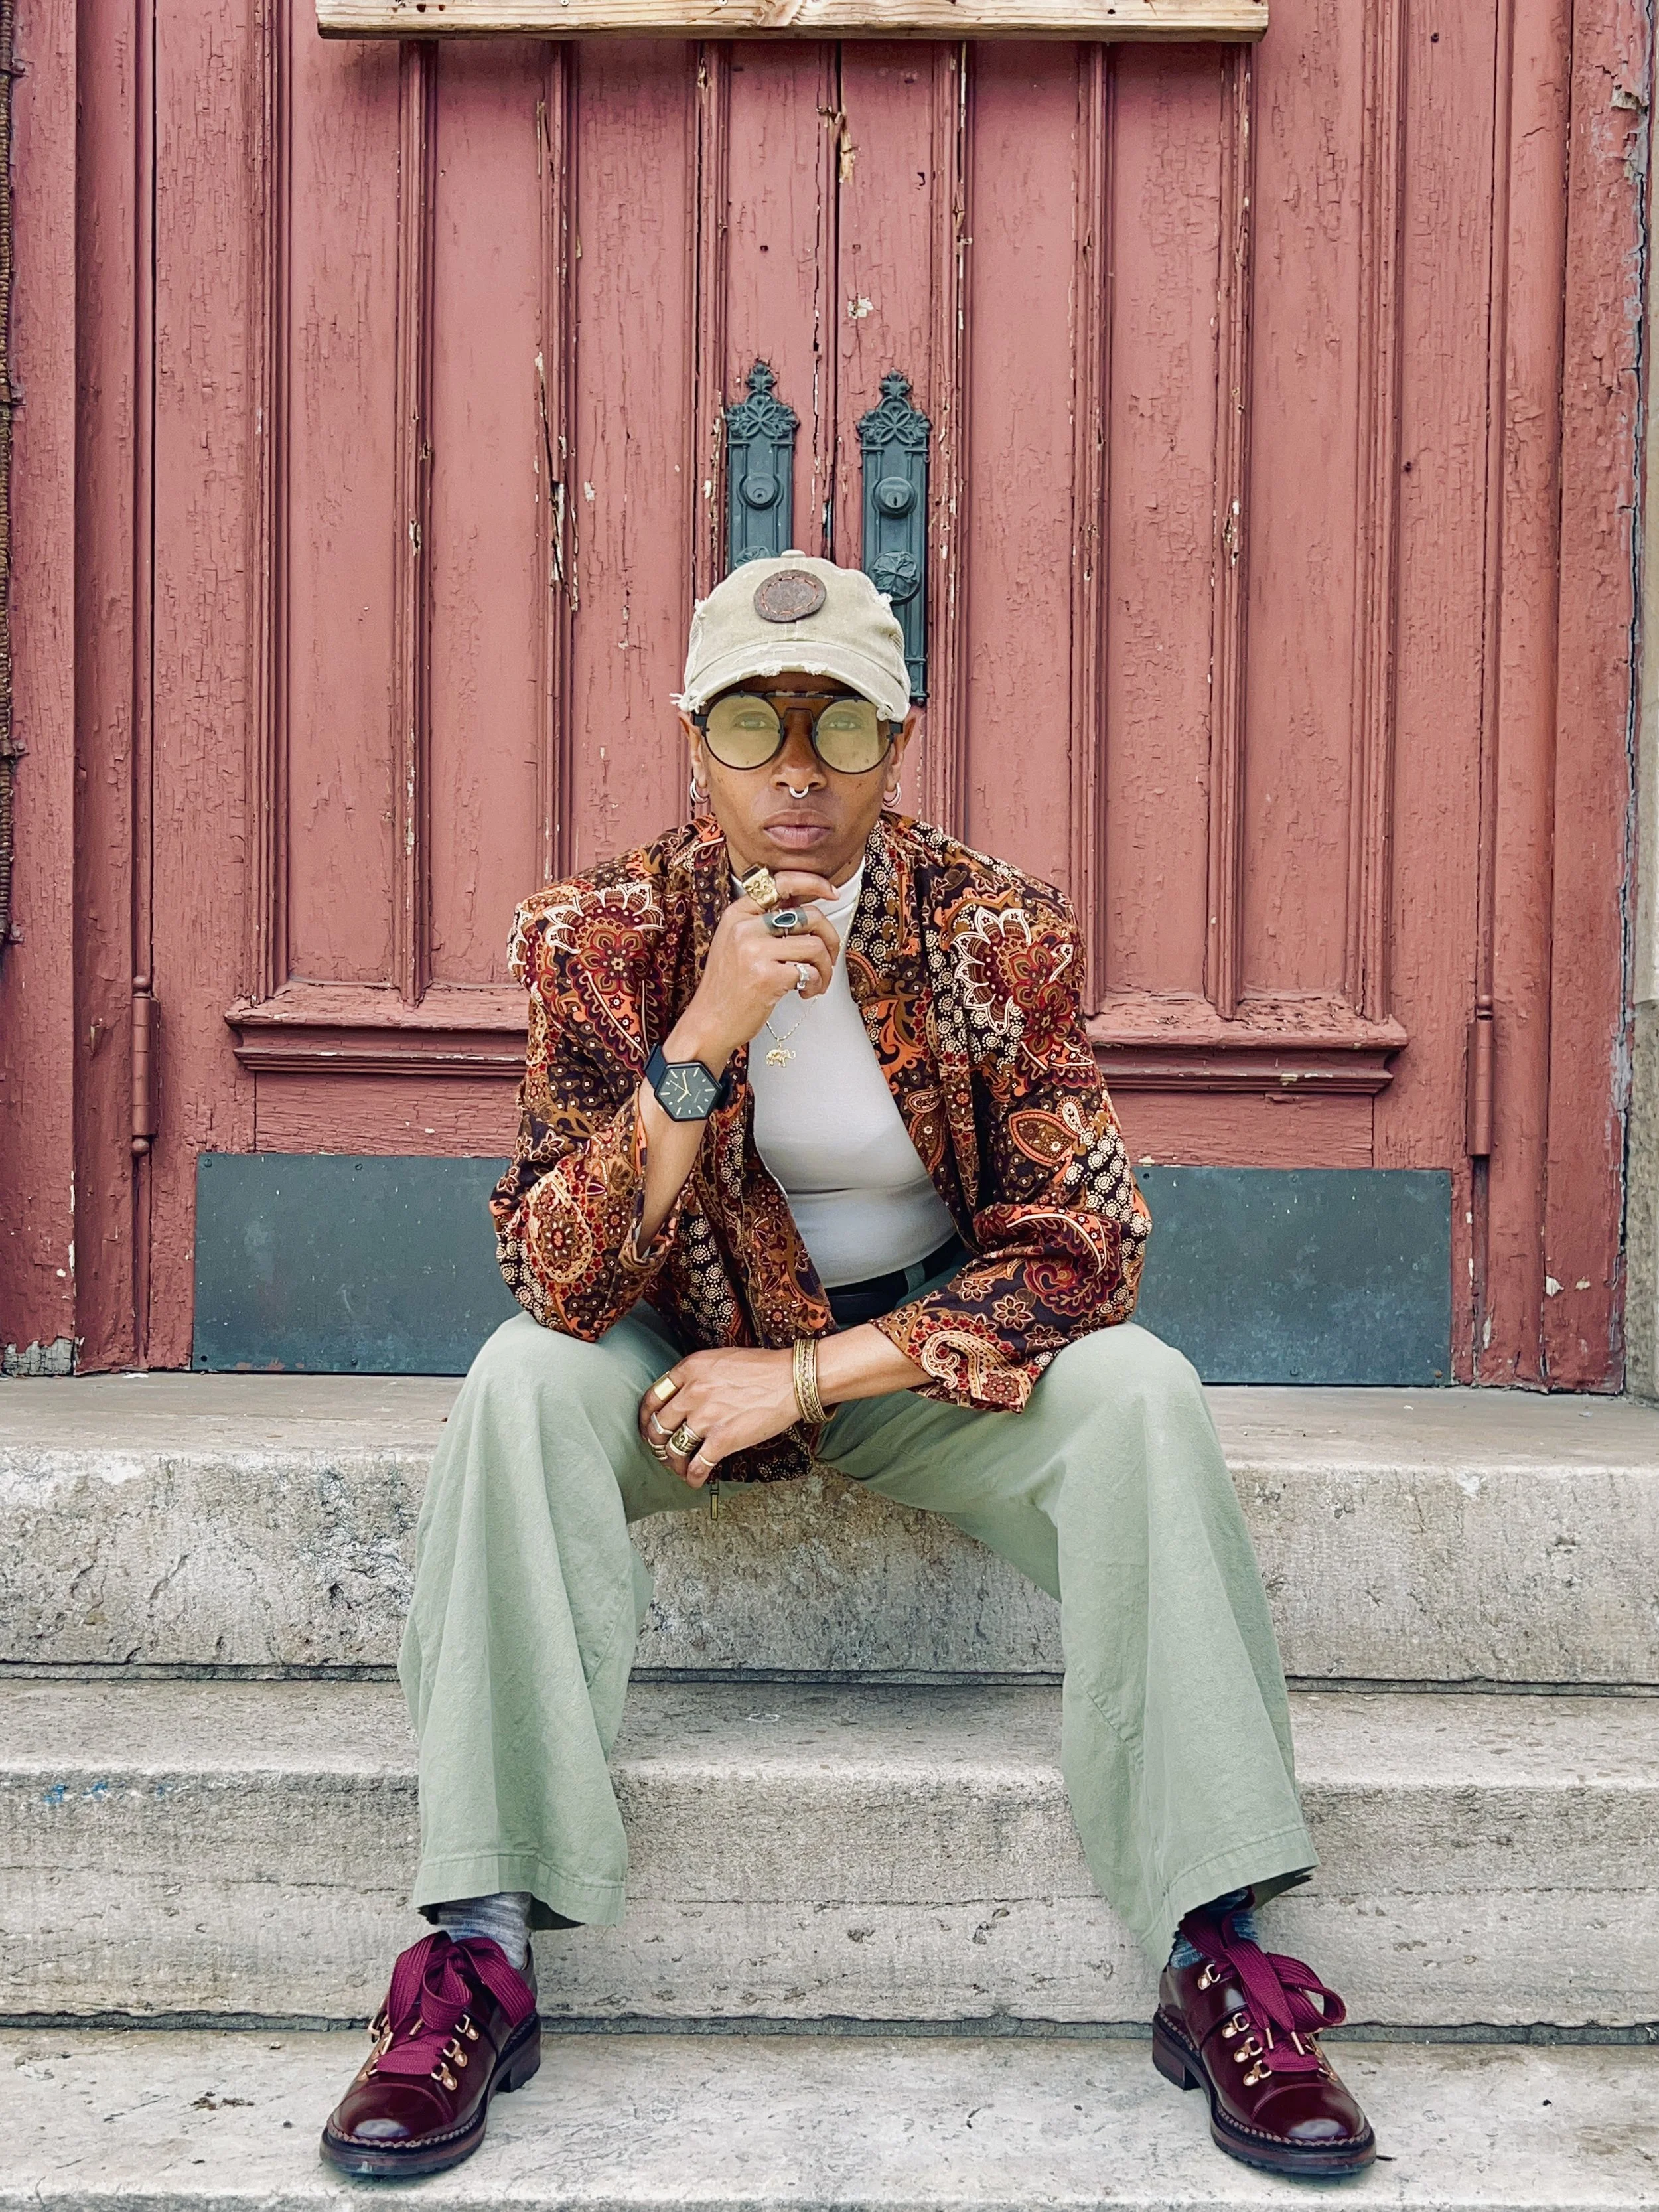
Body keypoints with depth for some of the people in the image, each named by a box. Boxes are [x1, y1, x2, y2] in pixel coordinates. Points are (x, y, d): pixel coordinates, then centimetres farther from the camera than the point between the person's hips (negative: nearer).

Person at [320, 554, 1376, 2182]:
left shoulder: (1002, 935, -15)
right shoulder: (602, 938, -15)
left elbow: (1080, 1247, -17)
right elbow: (564, 1282, -22)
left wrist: (809, 1376, -22)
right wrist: (705, 1039, -35)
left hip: (930, 1352, 0)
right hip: (688, 1350, 0)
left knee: (1137, 1395, -27)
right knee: (521, 1382, -29)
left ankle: (1216, 1957, -19)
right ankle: (479, 1949, -22)